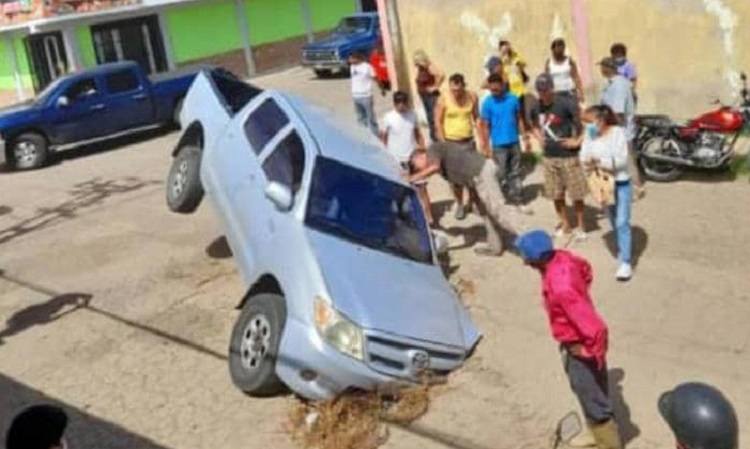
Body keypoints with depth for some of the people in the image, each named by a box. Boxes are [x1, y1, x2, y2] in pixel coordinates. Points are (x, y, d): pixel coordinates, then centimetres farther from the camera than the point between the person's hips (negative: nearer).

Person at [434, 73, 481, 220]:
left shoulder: (472, 97, -4)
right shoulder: (443, 99, -12)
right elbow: (438, 122, -8)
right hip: (451, 143, -2)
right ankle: (459, 204, 22)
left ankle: (472, 202, 26)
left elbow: (477, 117, 6)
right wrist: (443, 144, -12)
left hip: (469, 141, 2)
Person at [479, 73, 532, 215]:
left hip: (514, 143, 3)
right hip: (498, 145, -3)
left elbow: (519, 119, 8)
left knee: (515, 173, 11)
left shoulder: (513, 99, -1)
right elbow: (485, 126, -7)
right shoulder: (488, 103, -9)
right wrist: (486, 147, -9)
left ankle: (518, 201, 20)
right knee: (499, 175, 1)